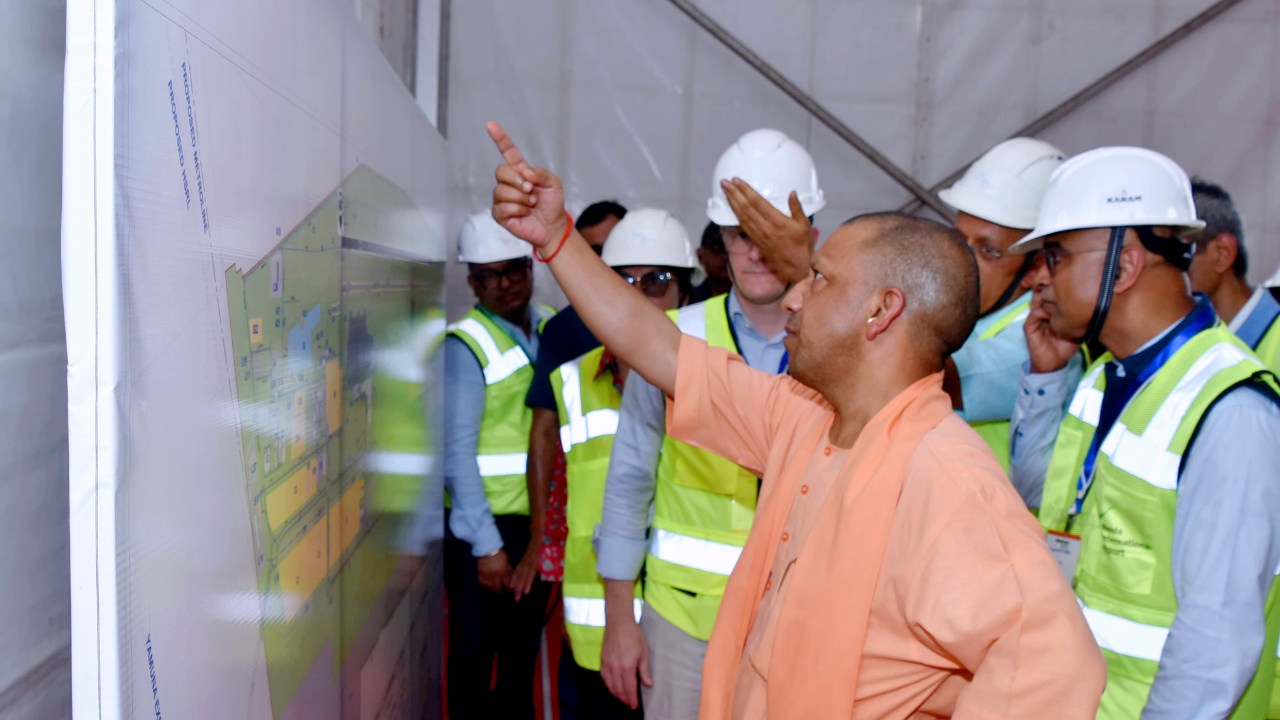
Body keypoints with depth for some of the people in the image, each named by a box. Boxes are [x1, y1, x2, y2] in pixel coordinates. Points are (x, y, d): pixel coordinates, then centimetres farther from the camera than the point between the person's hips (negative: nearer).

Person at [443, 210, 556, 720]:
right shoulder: (466, 345, -11)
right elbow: (457, 453, -14)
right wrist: (486, 545, -16)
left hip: (541, 520, 5)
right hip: (484, 525, -5)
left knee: (523, 646, 19)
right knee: (474, 653, 7)